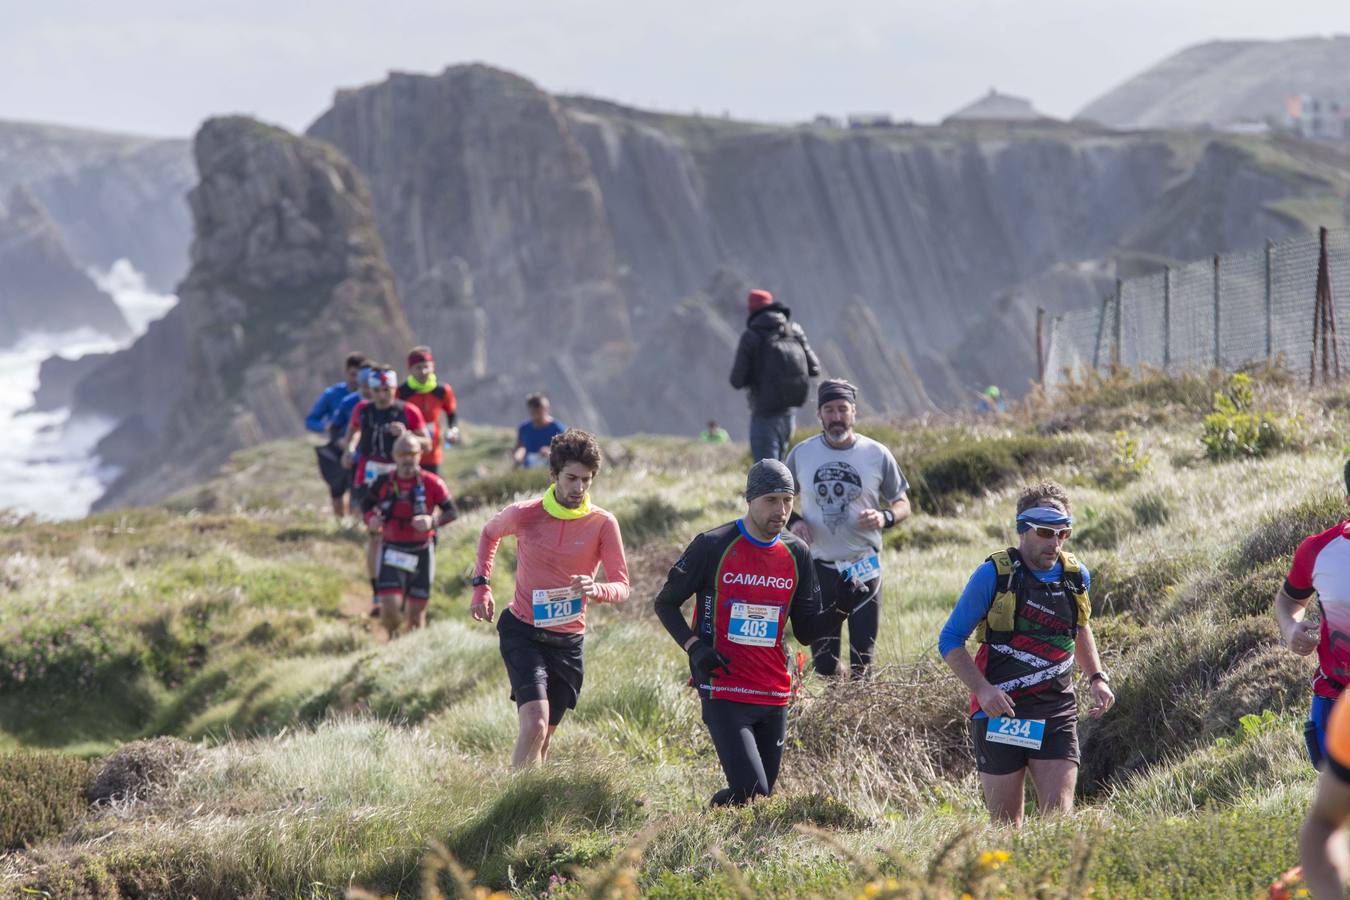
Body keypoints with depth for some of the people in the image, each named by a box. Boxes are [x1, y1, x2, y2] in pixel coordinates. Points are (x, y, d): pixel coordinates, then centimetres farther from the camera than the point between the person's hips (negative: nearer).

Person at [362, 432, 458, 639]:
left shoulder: (432, 484, -9)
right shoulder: (384, 483, -4)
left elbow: (452, 511, -6)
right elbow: (366, 504, 13)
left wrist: (432, 521, -24)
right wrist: (371, 519, -9)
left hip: (421, 553, 0)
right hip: (392, 551, 0)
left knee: (416, 610, 4)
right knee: (390, 606, -11)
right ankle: (393, 639, 19)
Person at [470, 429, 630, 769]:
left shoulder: (603, 524, -7)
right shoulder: (524, 514, -7)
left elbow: (622, 587, -6)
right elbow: (490, 533, 16)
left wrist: (596, 590, -29)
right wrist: (481, 586, 8)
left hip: (568, 639, 2)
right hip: (523, 631, -2)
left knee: (545, 733, 12)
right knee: (535, 723, -21)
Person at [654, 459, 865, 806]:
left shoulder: (796, 554, 7)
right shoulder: (713, 546, -6)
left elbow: (806, 630, 11)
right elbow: (666, 602, 3)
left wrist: (841, 609, -8)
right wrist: (695, 647, -12)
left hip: (775, 696, 5)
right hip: (724, 691, -5)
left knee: (762, 796, 7)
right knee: (751, 793, -17)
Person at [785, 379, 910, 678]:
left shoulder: (877, 454, -1)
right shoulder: (801, 454, 1)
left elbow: (903, 504, 6)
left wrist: (885, 517, -16)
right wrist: (793, 521, -8)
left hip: (863, 566, -1)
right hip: (819, 566, 1)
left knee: (863, 657, 2)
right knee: (822, 661, 3)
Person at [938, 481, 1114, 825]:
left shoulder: (1077, 577, 6)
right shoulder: (993, 575, -8)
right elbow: (950, 641, -4)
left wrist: (1097, 677, 12)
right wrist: (982, 690, -18)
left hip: (1056, 715, 3)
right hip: (999, 712, -3)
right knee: (1005, 824, 4)